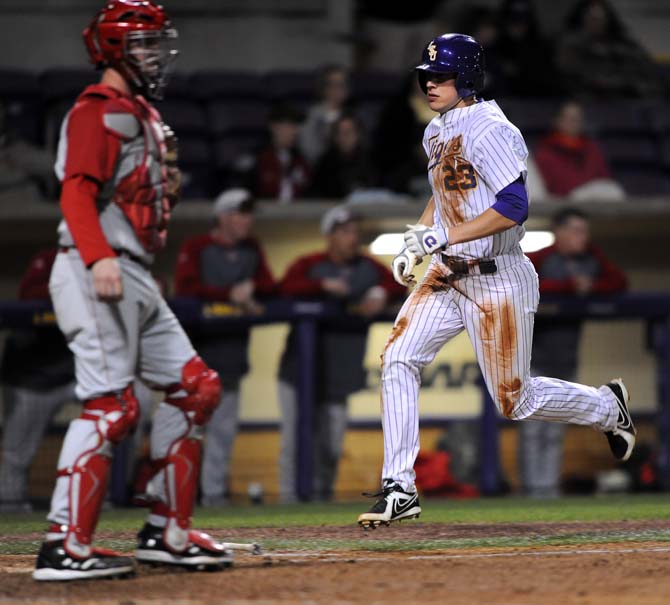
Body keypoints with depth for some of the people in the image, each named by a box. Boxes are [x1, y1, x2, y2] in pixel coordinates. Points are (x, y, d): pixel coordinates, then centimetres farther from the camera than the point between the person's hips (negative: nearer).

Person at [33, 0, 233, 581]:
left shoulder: (143, 114, 23)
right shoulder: (100, 110, -8)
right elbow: (77, 192, -19)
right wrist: (99, 259, -30)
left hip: (135, 281, 10)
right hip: (96, 271, -10)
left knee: (195, 388, 9)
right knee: (111, 404, -16)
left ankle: (167, 532, 14)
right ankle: (65, 546, -16)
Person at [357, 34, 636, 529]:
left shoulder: (488, 131, -19)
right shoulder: (438, 132, 9)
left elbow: (514, 208, -27)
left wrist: (441, 237, -27)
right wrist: (416, 240, 10)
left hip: (498, 282, -8)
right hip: (448, 275, 8)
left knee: (514, 401, 1)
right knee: (398, 360, -9)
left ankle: (609, 407, 29)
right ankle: (400, 491, -6)